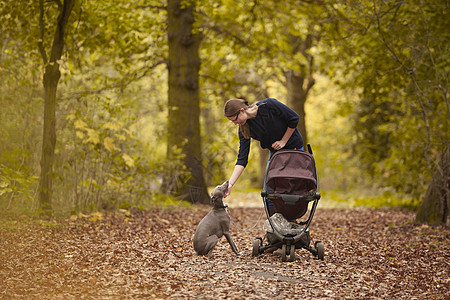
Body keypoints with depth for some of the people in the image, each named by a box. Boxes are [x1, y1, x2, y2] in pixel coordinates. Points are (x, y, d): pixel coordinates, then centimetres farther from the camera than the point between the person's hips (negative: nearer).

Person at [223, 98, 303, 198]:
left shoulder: (269, 105, -27)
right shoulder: (244, 129, -13)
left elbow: (294, 118, -17)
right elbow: (242, 158, -16)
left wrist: (283, 141, -15)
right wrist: (230, 184, -26)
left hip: (294, 147, -5)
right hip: (275, 151, 5)